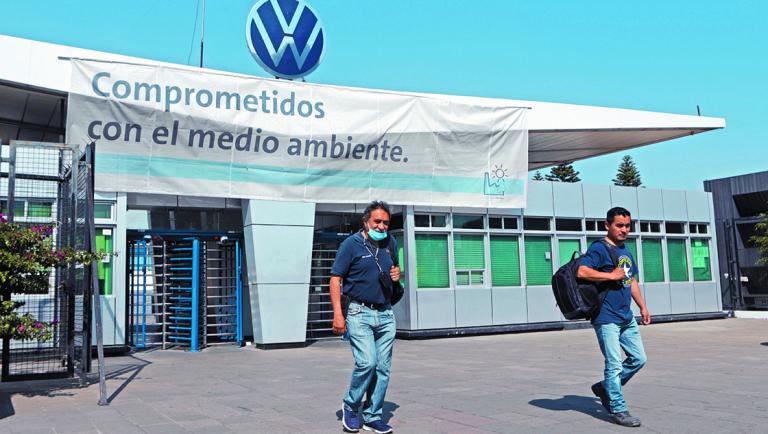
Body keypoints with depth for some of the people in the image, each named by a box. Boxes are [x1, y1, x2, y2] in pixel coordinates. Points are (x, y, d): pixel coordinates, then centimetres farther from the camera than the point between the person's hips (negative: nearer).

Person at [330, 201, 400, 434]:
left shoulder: (390, 243, 10)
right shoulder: (351, 244, -6)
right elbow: (335, 279, -8)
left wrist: (397, 273, 3)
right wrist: (338, 314, -16)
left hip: (385, 314, 6)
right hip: (359, 313, -5)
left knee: (383, 368, 5)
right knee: (367, 362, -17)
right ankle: (350, 406, 8)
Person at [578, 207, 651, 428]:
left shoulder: (626, 251, 16)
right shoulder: (599, 248, -11)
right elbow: (582, 271, -27)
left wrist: (642, 306, 22)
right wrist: (612, 275, -20)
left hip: (627, 317, 9)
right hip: (606, 318, -9)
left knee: (638, 359, 13)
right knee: (615, 364, -4)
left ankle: (605, 387, 27)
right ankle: (618, 410, 7)